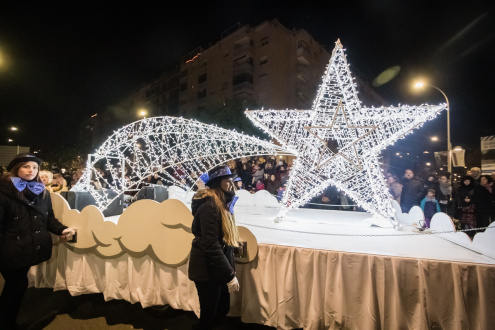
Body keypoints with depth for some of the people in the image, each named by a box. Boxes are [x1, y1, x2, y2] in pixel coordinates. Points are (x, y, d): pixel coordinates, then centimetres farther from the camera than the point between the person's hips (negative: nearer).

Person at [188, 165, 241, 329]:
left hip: (216, 269, 9)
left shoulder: (221, 204, 8)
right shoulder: (209, 206, -22)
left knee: (223, 308, 19)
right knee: (209, 314, 8)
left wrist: (230, 270, 12)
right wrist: (230, 275, -22)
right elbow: (211, 245, -25)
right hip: (207, 270, -9)